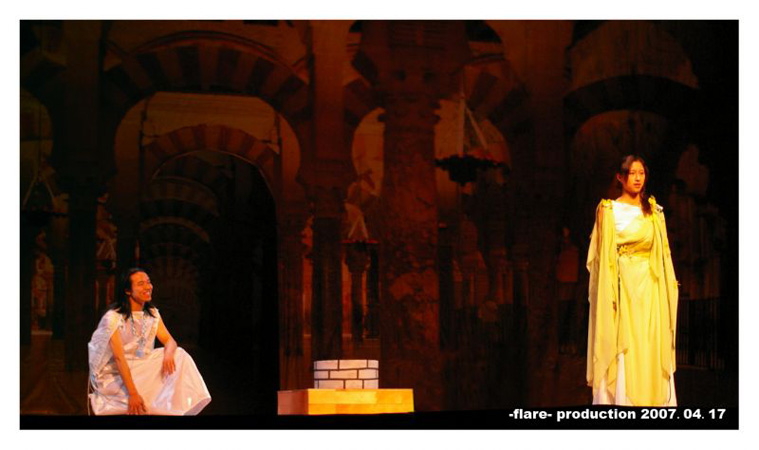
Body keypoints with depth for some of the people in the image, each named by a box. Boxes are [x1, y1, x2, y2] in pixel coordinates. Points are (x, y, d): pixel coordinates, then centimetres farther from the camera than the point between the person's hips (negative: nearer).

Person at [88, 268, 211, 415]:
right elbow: (119, 358, -25)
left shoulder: (152, 314, 5)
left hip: (140, 368, 7)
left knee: (179, 355, -12)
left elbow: (169, 340, -1)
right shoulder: (113, 317, -18)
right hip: (113, 375, -7)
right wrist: (133, 394, -32)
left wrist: (168, 355, -28)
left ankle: (180, 409, -14)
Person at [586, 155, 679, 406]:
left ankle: (655, 401, 5)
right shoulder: (608, 210, 0)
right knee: (622, 350, -6)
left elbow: (663, 253, 14)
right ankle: (620, 399, -2)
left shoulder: (654, 212, 11)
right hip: (621, 285, -3)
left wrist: (669, 285, 4)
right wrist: (609, 291, -11)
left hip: (650, 288, 4)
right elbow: (602, 254, -2)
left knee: (651, 347, 1)